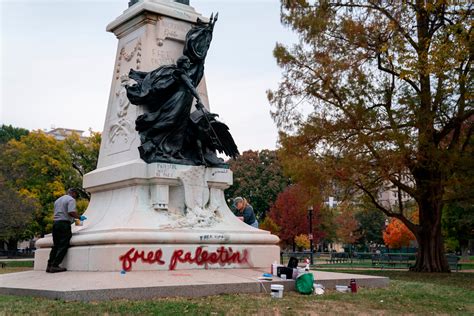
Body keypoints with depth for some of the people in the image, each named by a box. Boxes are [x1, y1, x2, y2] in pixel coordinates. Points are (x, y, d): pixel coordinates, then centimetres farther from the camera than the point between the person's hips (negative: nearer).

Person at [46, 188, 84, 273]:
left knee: (55, 245, 11)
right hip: (64, 224, -8)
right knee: (63, 246, -6)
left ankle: (49, 265, 7)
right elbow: (71, 212, -18)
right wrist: (79, 217, -3)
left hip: (55, 222, 8)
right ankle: (55, 266, -11)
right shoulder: (71, 199, -4)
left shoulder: (58, 200, 23)